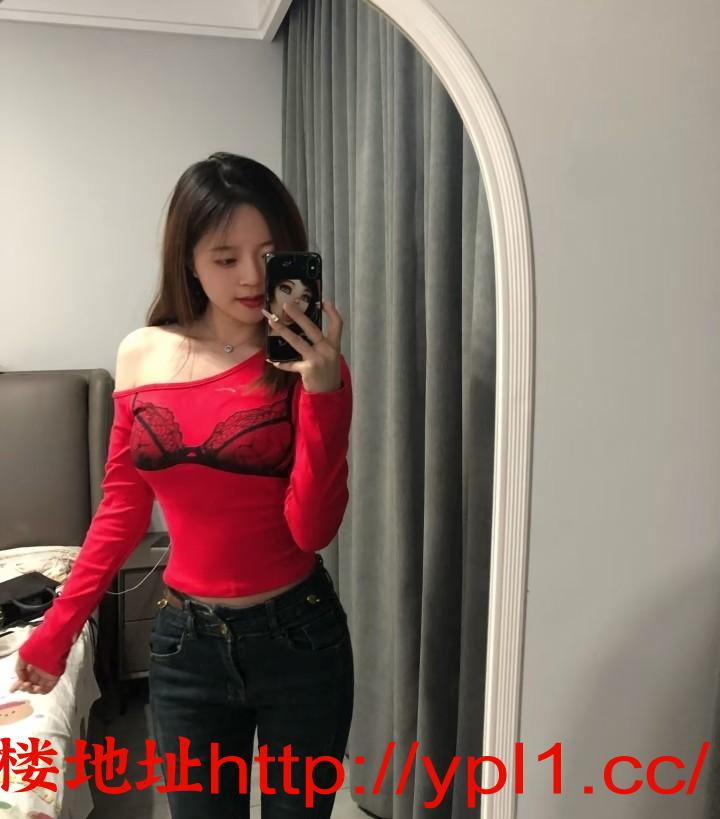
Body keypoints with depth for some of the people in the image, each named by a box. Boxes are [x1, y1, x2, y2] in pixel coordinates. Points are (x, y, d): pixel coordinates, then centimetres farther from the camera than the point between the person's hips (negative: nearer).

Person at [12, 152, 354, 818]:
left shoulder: (309, 365, -9)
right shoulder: (143, 356, -2)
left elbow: (313, 529, -15)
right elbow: (122, 509, 6)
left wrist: (325, 391, -25)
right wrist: (56, 629, 7)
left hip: (297, 639, -2)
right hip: (186, 643, 2)